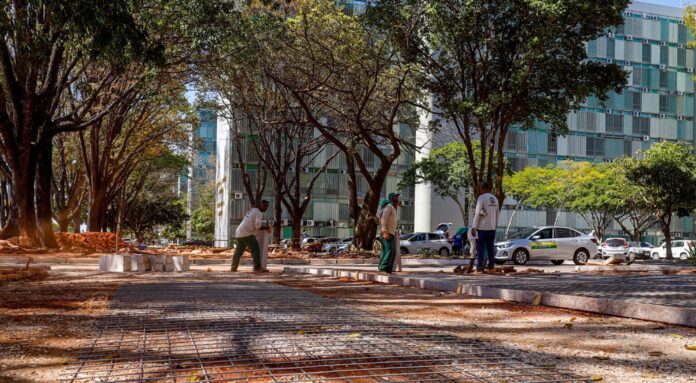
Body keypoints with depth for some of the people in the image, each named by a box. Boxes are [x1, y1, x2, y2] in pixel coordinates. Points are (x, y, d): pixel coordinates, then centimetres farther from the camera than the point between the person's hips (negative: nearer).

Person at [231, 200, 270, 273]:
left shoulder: (252, 210, 21)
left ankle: (233, 268, 26)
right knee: (256, 249, -12)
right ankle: (257, 268, -19)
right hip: (247, 234, -10)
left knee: (239, 251, 18)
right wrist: (265, 228, -2)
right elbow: (258, 226, -18)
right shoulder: (259, 213, -9)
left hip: (239, 232, 10)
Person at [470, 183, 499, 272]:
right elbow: (497, 214, 14)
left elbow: (477, 213, -14)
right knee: (490, 247, 11)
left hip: (482, 228, -6)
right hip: (492, 228, 6)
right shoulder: (495, 199, 11)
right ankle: (491, 265, 14)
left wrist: (474, 227, -13)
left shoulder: (481, 198, -11)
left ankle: (479, 267, -8)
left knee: (480, 248, -4)